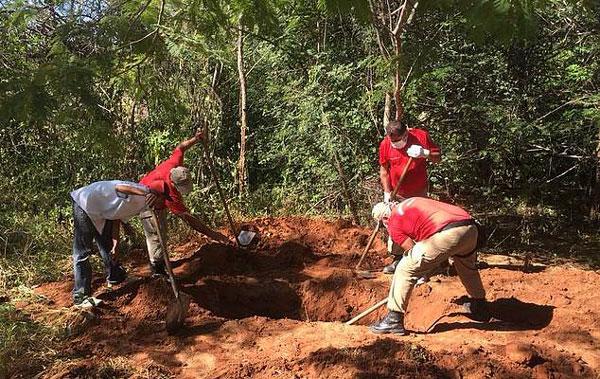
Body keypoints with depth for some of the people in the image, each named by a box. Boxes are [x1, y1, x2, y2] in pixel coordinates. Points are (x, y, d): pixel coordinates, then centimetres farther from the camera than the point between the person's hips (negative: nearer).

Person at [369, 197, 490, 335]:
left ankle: (394, 319, 7)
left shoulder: (393, 224, 12)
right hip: (471, 227, 8)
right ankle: (480, 307, 53)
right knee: (468, 266, 37)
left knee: (404, 269, 5)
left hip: (446, 235, -7)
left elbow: (412, 250, 12)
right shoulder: (412, 202, 32)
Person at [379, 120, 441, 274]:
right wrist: (387, 193, -9)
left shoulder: (421, 136, -16)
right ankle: (397, 258, 20)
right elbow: (383, 171, -3)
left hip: (419, 193, -1)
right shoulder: (385, 145, -13)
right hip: (397, 194, 2)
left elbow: (438, 157, -8)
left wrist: (425, 153, -28)